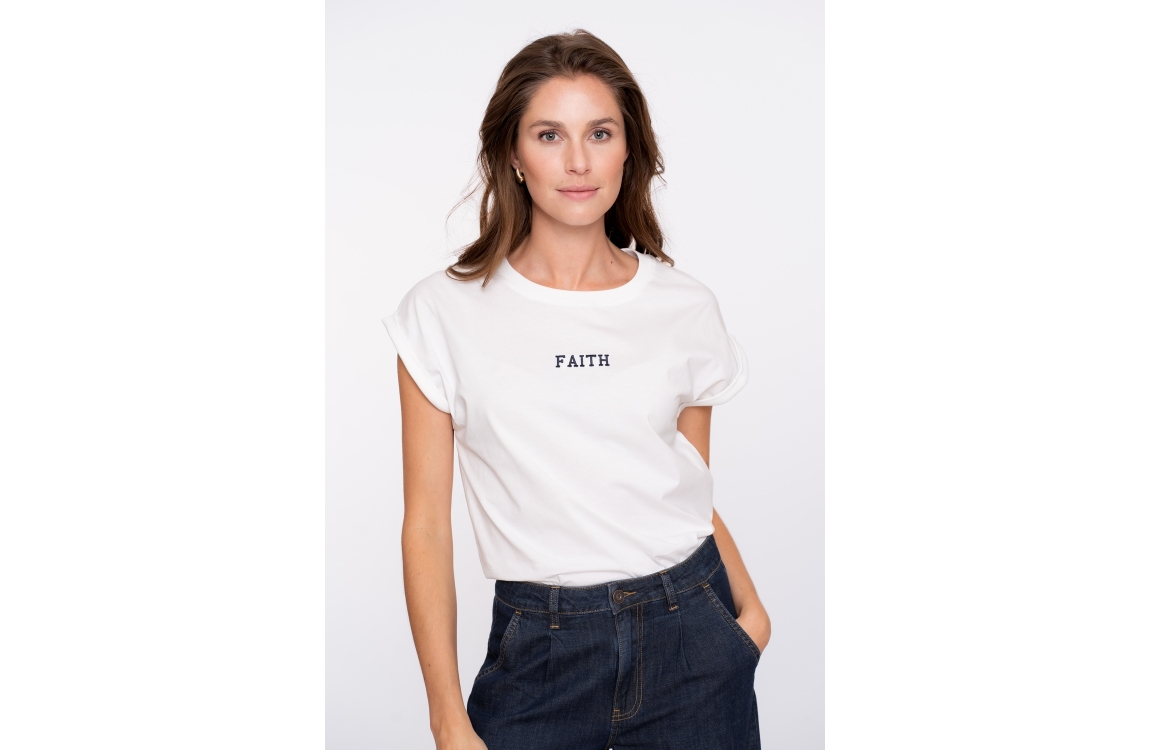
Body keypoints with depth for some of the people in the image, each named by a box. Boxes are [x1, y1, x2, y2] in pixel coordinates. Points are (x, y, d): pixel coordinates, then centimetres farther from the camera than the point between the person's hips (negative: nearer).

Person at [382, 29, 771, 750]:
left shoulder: (686, 307, 1)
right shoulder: (444, 311, -5)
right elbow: (427, 525, -4)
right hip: (539, 649, -1)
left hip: (690, 634, 2)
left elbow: (694, 494, 10)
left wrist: (751, 610, -5)